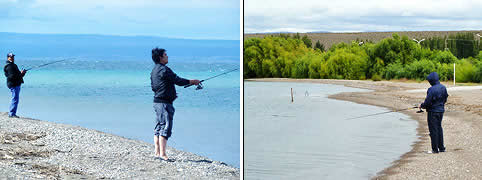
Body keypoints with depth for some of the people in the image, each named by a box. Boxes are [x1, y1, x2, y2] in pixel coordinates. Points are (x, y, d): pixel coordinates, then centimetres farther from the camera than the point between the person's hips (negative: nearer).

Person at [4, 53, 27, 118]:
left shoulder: (13, 65, 20)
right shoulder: (9, 66, -13)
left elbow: (18, 74, 24)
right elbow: (12, 76, -22)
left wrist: (22, 73, 5)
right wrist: (21, 73, -16)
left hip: (17, 84, 11)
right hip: (13, 84, -11)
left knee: (14, 99, 14)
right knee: (15, 99, -11)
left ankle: (11, 113, 20)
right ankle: (12, 114, -9)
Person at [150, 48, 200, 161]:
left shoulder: (154, 70, 15)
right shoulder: (164, 69, -16)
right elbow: (178, 81, -14)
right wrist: (192, 81, -2)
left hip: (157, 101, 10)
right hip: (164, 103, -10)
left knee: (159, 127, 11)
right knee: (166, 127, -10)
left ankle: (157, 153, 13)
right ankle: (162, 154, -13)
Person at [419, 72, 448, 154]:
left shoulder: (432, 89, -22)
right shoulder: (443, 87, 3)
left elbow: (427, 102, -19)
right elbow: (445, 99, 12)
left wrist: (422, 105, -1)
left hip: (433, 111, -8)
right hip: (441, 110, 8)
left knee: (433, 130, 0)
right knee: (439, 128, 17)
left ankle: (435, 149, 4)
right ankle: (441, 148, 22)